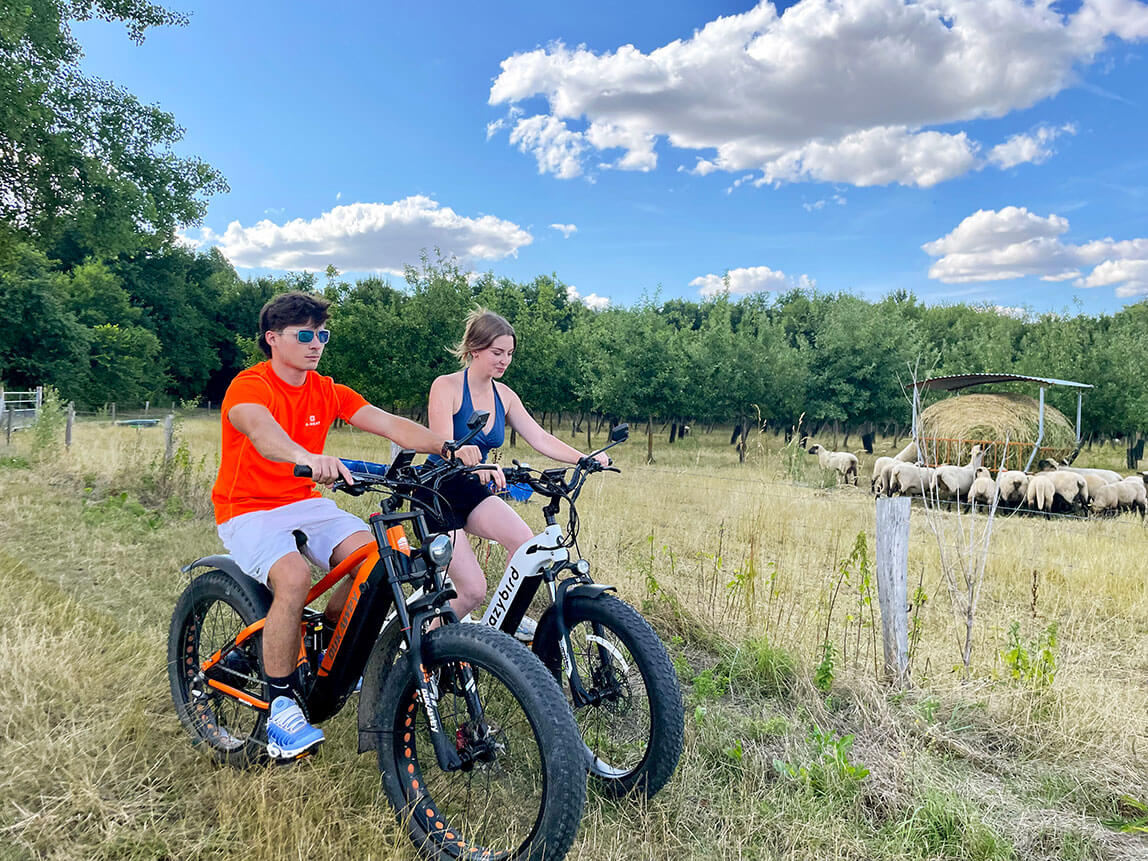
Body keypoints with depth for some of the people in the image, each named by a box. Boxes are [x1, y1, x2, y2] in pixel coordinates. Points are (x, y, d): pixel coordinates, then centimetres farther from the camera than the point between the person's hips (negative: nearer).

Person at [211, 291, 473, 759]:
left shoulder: (327, 392, 3)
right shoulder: (249, 386, -13)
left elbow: (389, 423, -9)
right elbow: (261, 430, -38)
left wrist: (448, 448, -26)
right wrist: (308, 457, -61)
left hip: (306, 504, 5)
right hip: (248, 511, -5)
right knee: (293, 576, -33)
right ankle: (282, 704, -13)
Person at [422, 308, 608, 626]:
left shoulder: (504, 395, 4)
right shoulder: (446, 386, -14)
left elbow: (540, 438, -2)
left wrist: (584, 459, -17)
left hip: (473, 493, 6)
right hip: (438, 494, -5)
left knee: (525, 542, -22)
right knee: (473, 590, -11)